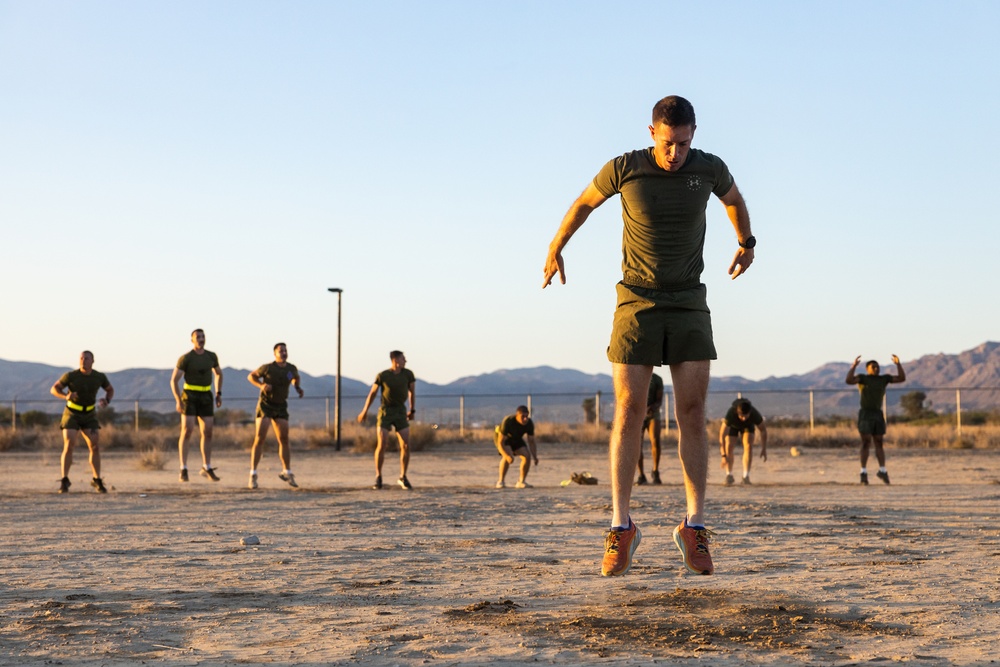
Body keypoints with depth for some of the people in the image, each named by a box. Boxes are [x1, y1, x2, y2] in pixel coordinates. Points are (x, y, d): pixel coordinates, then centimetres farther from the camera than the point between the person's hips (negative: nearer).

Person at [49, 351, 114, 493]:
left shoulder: (100, 377, -8)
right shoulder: (70, 376, -16)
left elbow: (110, 390, 9)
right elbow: (54, 389, -9)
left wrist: (106, 401, -14)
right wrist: (65, 396, -31)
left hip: (89, 416, 2)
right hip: (71, 415, -2)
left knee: (95, 447, -11)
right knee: (69, 446, -18)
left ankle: (97, 481, 4)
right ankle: (64, 482, -9)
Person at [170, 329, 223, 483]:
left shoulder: (212, 356, 6)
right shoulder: (185, 358, -9)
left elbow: (218, 373, 23)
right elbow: (174, 380, -9)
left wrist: (219, 394, 15)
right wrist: (178, 401, -19)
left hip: (206, 398, 4)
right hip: (189, 397, -4)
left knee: (207, 433, 3)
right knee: (187, 431, -11)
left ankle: (206, 468, 17)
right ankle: (183, 470, -6)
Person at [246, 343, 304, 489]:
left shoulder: (292, 368, -2)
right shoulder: (268, 367, -14)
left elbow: (296, 378, 22)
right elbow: (251, 376, -1)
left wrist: (298, 388, 3)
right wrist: (261, 385, -19)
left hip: (281, 406, 4)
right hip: (265, 405, -4)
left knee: (284, 440, 4)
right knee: (260, 438, -12)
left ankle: (286, 472, 20)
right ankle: (253, 475, -8)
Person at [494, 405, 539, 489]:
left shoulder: (529, 423, -24)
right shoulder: (507, 421, -38)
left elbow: (531, 442, -13)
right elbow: (500, 442, -37)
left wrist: (535, 457, -27)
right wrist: (507, 455, -52)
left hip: (516, 439, 5)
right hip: (501, 438, -5)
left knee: (527, 456, -15)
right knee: (507, 457, -30)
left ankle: (521, 481, 1)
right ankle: (500, 481, -16)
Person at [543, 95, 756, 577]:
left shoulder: (709, 168, -7)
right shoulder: (624, 169, -11)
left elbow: (733, 199, 18)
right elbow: (584, 202, 9)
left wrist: (746, 243, 36)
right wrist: (554, 250, 23)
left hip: (688, 304, 1)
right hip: (637, 302, -1)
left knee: (692, 414, -7)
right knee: (629, 412, -7)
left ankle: (694, 528, -1)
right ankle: (621, 528, -1)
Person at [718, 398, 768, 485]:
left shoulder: (755, 414, -39)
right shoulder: (730, 414, -44)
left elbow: (763, 430, -20)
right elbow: (722, 435, -41)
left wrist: (764, 449, -21)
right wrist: (723, 455, -46)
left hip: (748, 425, 1)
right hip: (732, 425, -1)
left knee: (748, 446, -20)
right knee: (729, 447, -15)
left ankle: (746, 476, -19)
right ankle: (729, 475, 1)